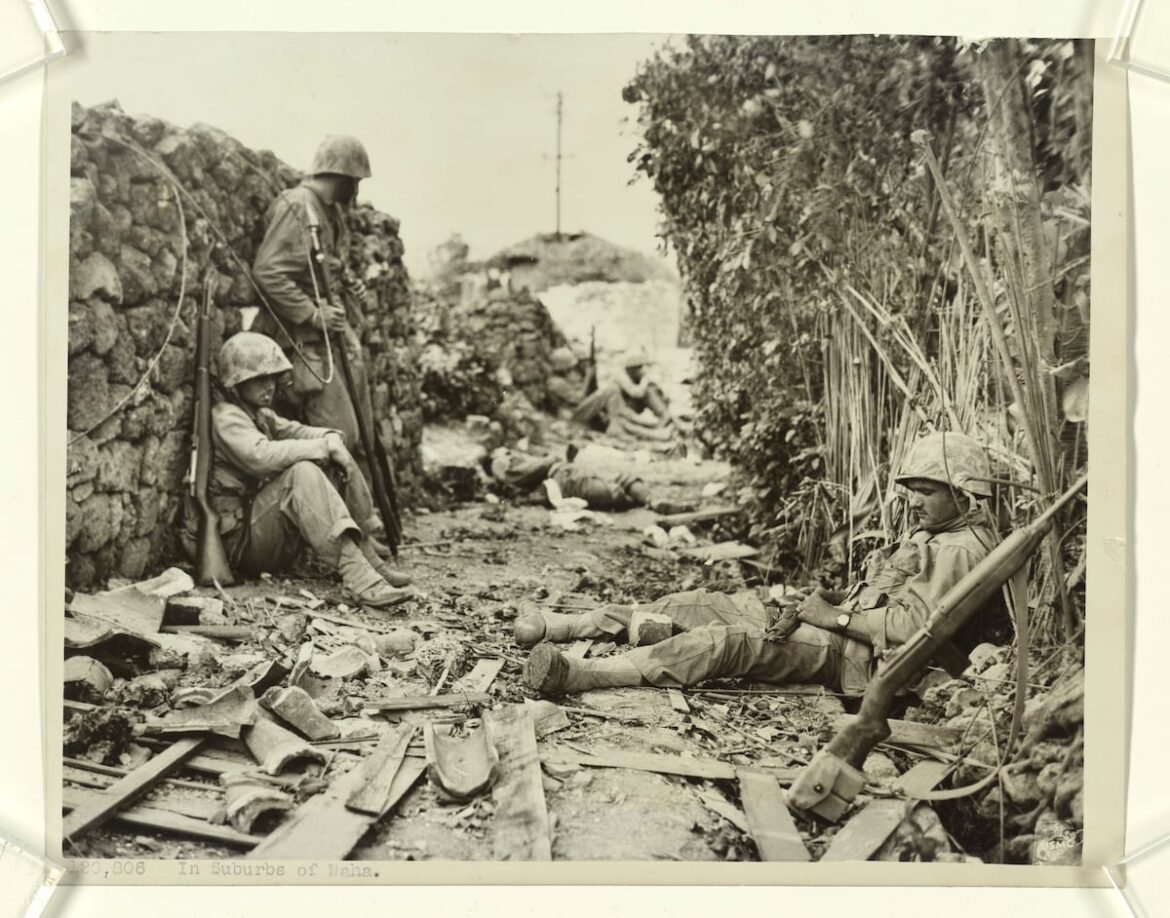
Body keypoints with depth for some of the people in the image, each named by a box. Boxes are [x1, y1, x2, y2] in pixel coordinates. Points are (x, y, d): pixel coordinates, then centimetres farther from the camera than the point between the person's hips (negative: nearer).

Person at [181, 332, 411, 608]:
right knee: (302, 473, -32)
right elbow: (261, 456, -30)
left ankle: (369, 561, -6)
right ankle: (358, 577, -43)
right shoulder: (225, 417, -13)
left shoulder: (261, 414, 17)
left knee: (332, 463, -3)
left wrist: (331, 438, -14)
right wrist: (323, 446, -27)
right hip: (236, 539, -9)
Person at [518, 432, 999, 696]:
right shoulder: (932, 535, 21)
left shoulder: (961, 549, -10)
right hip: (843, 630, 9)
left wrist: (836, 616, -14)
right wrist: (836, 598, 6)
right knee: (702, 605, -1)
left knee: (730, 639, -29)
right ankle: (560, 626, -1)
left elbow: (910, 624, -21)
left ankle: (580, 674, -39)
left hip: (858, 655, -9)